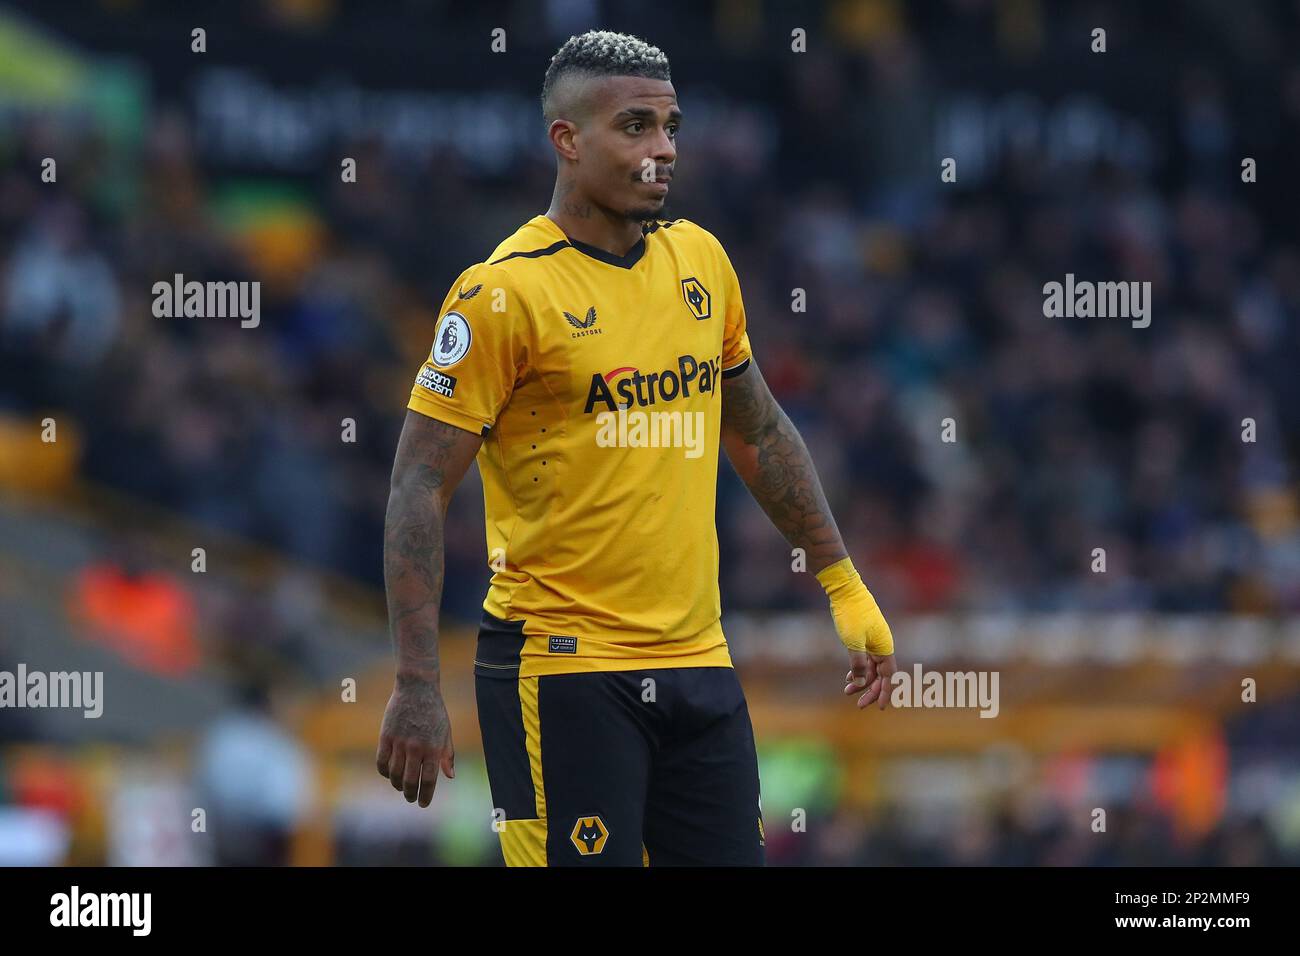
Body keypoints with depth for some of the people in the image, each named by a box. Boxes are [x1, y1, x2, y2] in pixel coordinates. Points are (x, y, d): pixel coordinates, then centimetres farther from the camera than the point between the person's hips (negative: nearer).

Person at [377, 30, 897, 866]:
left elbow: (760, 433, 23)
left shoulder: (701, 261, 9)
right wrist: (417, 689, -18)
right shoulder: (505, 293, -11)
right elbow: (420, 490, -12)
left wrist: (844, 586, 20)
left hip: (697, 663, 6)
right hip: (561, 668, -6)